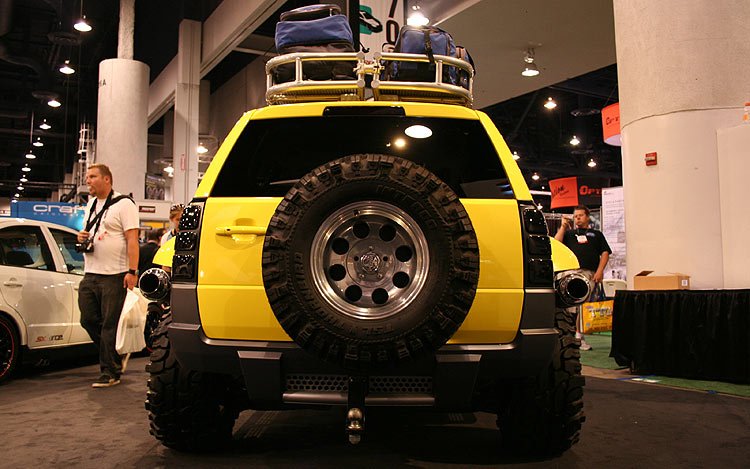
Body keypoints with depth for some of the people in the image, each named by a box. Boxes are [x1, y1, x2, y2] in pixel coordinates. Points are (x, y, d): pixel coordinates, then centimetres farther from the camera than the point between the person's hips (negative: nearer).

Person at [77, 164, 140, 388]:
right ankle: (116, 353, 29)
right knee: (88, 320, 9)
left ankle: (110, 372, 5)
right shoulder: (90, 205, 19)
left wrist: (132, 271, -21)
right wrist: (82, 237, 5)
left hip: (114, 276, -8)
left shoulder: (123, 204, -6)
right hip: (90, 275, 8)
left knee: (110, 325, -4)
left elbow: (132, 239, -13)